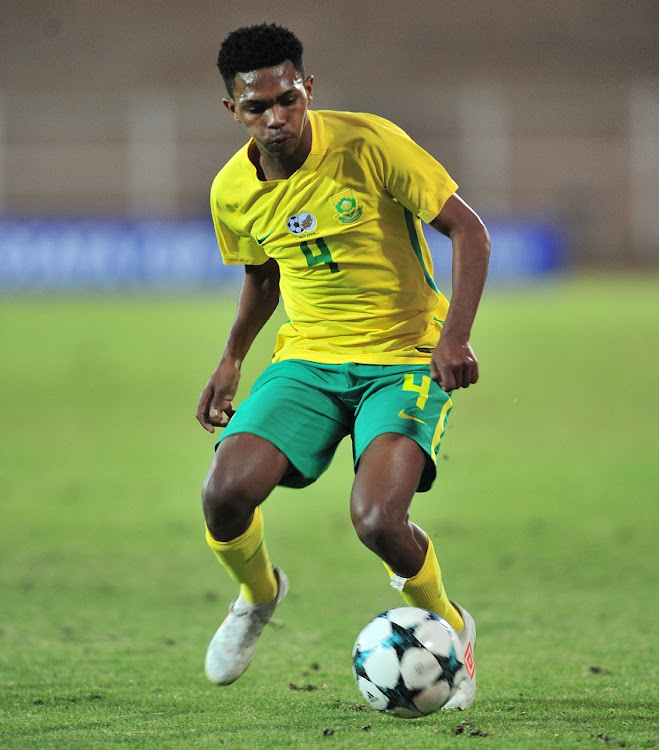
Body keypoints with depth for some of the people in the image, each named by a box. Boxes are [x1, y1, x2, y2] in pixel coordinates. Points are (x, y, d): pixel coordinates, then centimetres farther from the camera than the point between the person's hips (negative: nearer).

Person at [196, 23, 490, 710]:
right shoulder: (233, 191, 0)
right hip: (307, 359, 4)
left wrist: (455, 336, -22)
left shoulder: (369, 144, -15)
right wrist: (231, 359, 13)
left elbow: (468, 230, -12)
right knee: (226, 493, -20)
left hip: (405, 357, -4)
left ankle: (449, 628, 7)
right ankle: (259, 595, 17)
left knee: (377, 520, -26)